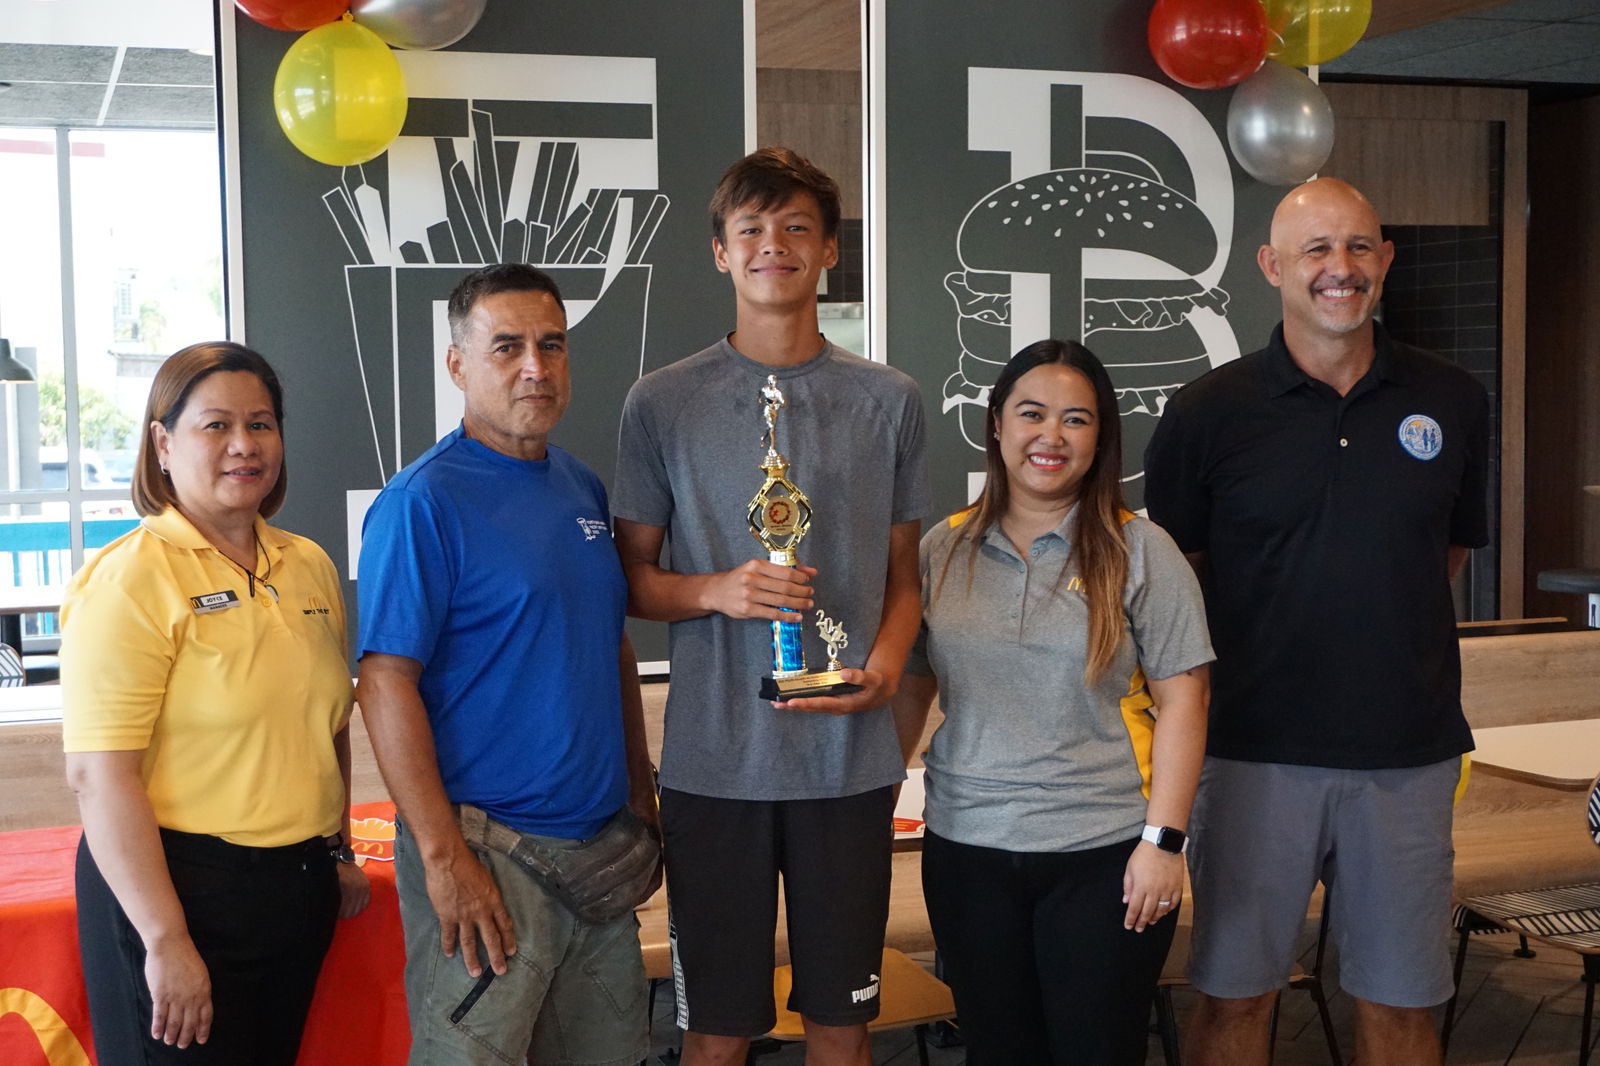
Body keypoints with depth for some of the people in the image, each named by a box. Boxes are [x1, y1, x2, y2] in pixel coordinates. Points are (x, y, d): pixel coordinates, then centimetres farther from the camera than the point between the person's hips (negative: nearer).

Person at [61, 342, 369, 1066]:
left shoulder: (309, 566, 8)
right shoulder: (130, 578, -13)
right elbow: (99, 773, -19)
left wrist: (339, 852, 20)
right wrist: (166, 941, -21)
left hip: (300, 887, 7)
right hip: (180, 884, -6)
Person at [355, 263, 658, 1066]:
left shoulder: (582, 487, 11)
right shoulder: (422, 503, -12)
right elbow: (386, 682, -17)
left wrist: (641, 795, 15)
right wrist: (444, 856, -21)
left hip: (600, 841, 8)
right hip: (487, 849, -7)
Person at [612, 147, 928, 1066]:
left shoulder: (889, 401, 5)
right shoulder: (664, 403, 1)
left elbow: (904, 574, 10)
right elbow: (633, 577, 5)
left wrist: (886, 664, -9)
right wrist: (715, 591, -15)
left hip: (849, 756, 1)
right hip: (714, 757, -1)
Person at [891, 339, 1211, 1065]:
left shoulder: (1141, 551, -4)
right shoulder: (942, 549, 4)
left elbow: (1180, 700, -5)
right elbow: (910, 687, 9)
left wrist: (1163, 838, -10)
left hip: (1105, 856, -2)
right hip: (966, 851, 3)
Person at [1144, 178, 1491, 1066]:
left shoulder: (1452, 402, 4)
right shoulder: (1210, 411, -3)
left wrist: (1381, 626, 9)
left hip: (1407, 751, 2)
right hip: (1254, 749, -2)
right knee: (1234, 993, 7)